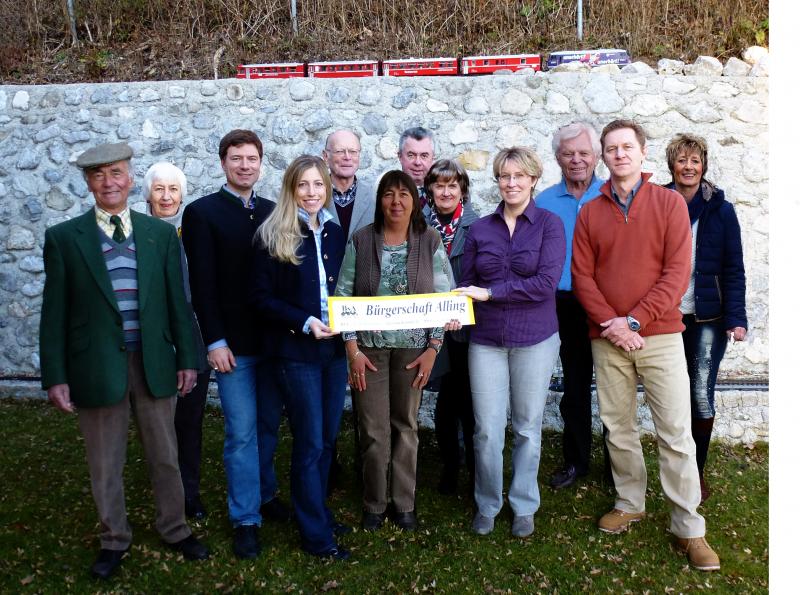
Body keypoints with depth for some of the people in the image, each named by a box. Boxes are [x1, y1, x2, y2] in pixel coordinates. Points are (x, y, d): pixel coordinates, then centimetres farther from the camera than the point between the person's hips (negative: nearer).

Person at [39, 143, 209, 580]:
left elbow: (176, 301, 5)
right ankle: (114, 540, 31)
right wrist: (55, 376, -5)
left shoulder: (161, 233, 3)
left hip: (154, 363, 2)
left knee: (165, 456, 14)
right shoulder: (63, 238, -2)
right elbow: (55, 313, -2)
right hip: (96, 366, -1)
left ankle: (174, 528, 34)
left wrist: (187, 358, 3)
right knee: (105, 464, 12)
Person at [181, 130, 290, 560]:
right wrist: (215, 341, -13)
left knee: (269, 423, 14)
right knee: (241, 432, 0)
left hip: (274, 338, 4)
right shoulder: (202, 212, -4)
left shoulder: (273, 212, 8)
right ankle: (246, 518, 13)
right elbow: (202, 284, -9)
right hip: (233, 342, -4)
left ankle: (265, 493, 33)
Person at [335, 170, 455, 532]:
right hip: (369, 348, 0)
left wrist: (432, 349, -5)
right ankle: (374, 503, 21)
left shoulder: (430, 242, -1)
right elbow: (343, 297, -1)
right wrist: (352, 350, -6)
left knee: (406, 425, 10)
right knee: (374, 430, 2)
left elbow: (445, 299, 0)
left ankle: (404, 503, 25)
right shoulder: (360, 241, -2)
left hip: (413, 348, 1)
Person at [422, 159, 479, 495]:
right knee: (443, 401, 10)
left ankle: (476, 471, 18)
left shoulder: (476, 226, -2)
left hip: (465, 326, -2)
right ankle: (448, 468, 26)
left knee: (468, 401, 4)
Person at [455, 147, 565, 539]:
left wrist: (490, 293, -18)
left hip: (535, 339, -2)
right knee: (487, 430, 3)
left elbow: (546, 282, -15)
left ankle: (524, 506, 29)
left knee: (527, 428, 11)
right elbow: (467, 283, 7)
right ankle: (487, 505, 24)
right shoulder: (479, 229, 5)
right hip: (486, 340, 2)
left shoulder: (549, 225, -3)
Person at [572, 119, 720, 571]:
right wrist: (610, 325, -11)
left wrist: (634, 320, -13)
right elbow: (582, 276, 2)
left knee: (676, 433, -2)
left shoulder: (670, 203, 1)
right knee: (618, 429, 10)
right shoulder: (590, 213, 8)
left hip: (660, 335, -2)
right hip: (607, 339, 2)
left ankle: (689, 527, 6)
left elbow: (678, 273, -6)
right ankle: (630, 504, 26)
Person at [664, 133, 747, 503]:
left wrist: (736, 317, -10)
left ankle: (697, 471, 16)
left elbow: (734, 269, -1)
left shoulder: (721, 211, 0)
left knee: (702, 396, 0)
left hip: (707, 318, -1)